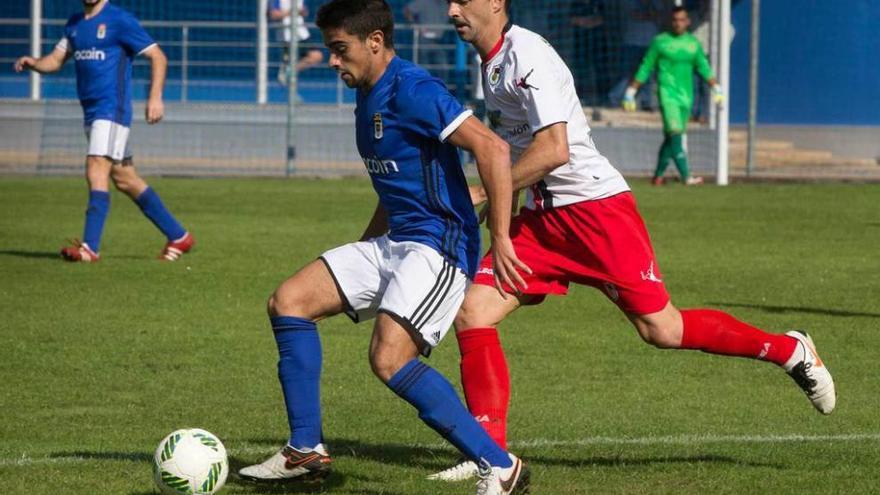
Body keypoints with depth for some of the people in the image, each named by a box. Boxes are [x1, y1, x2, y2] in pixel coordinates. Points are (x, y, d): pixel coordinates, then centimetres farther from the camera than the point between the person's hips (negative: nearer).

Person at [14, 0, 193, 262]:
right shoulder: (74, 24, 14)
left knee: (96, 169, -20)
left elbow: (158, 57, -9)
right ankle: (178, 236, 20)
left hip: (112, 110, -8)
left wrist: (155, 97, -21)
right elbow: (56, 60, 15)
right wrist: (33, 63, -7)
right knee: (125, 180, 11)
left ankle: (90, 247, -25)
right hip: (91, 112, 8)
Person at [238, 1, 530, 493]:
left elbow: (492, 148, -23)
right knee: (289, 301, 5)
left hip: (439, 246, -10)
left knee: (389, 358, -25)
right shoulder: (369, 100, 14)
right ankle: (306, 451, 9)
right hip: (392, 244, 10)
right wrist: (356, 261, 30)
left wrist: (501, 238, -27)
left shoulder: (412, 91, -16)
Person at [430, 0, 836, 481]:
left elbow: (553, 150, -25)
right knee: (471, 313, -6)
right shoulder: (492, 62, 12)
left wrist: (484, 193, -18)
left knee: (661, 328, -5)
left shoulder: (525, 54, -17)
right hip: (542, 216, 9)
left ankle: (791, 351, 14)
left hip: (596, 205, -9)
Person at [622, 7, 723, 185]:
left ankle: (658, 175, 20)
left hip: (686, 95, 5)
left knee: (671, 138, 9)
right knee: (675, 133, -17)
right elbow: (645, 69, 5)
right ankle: (686, 176, -24)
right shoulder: (660, 42, 1)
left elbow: (704, 68, 11)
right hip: (667, 93, -5)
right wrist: (631, 93, 4)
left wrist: (716, 88, -2)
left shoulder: (693, 43, 11)